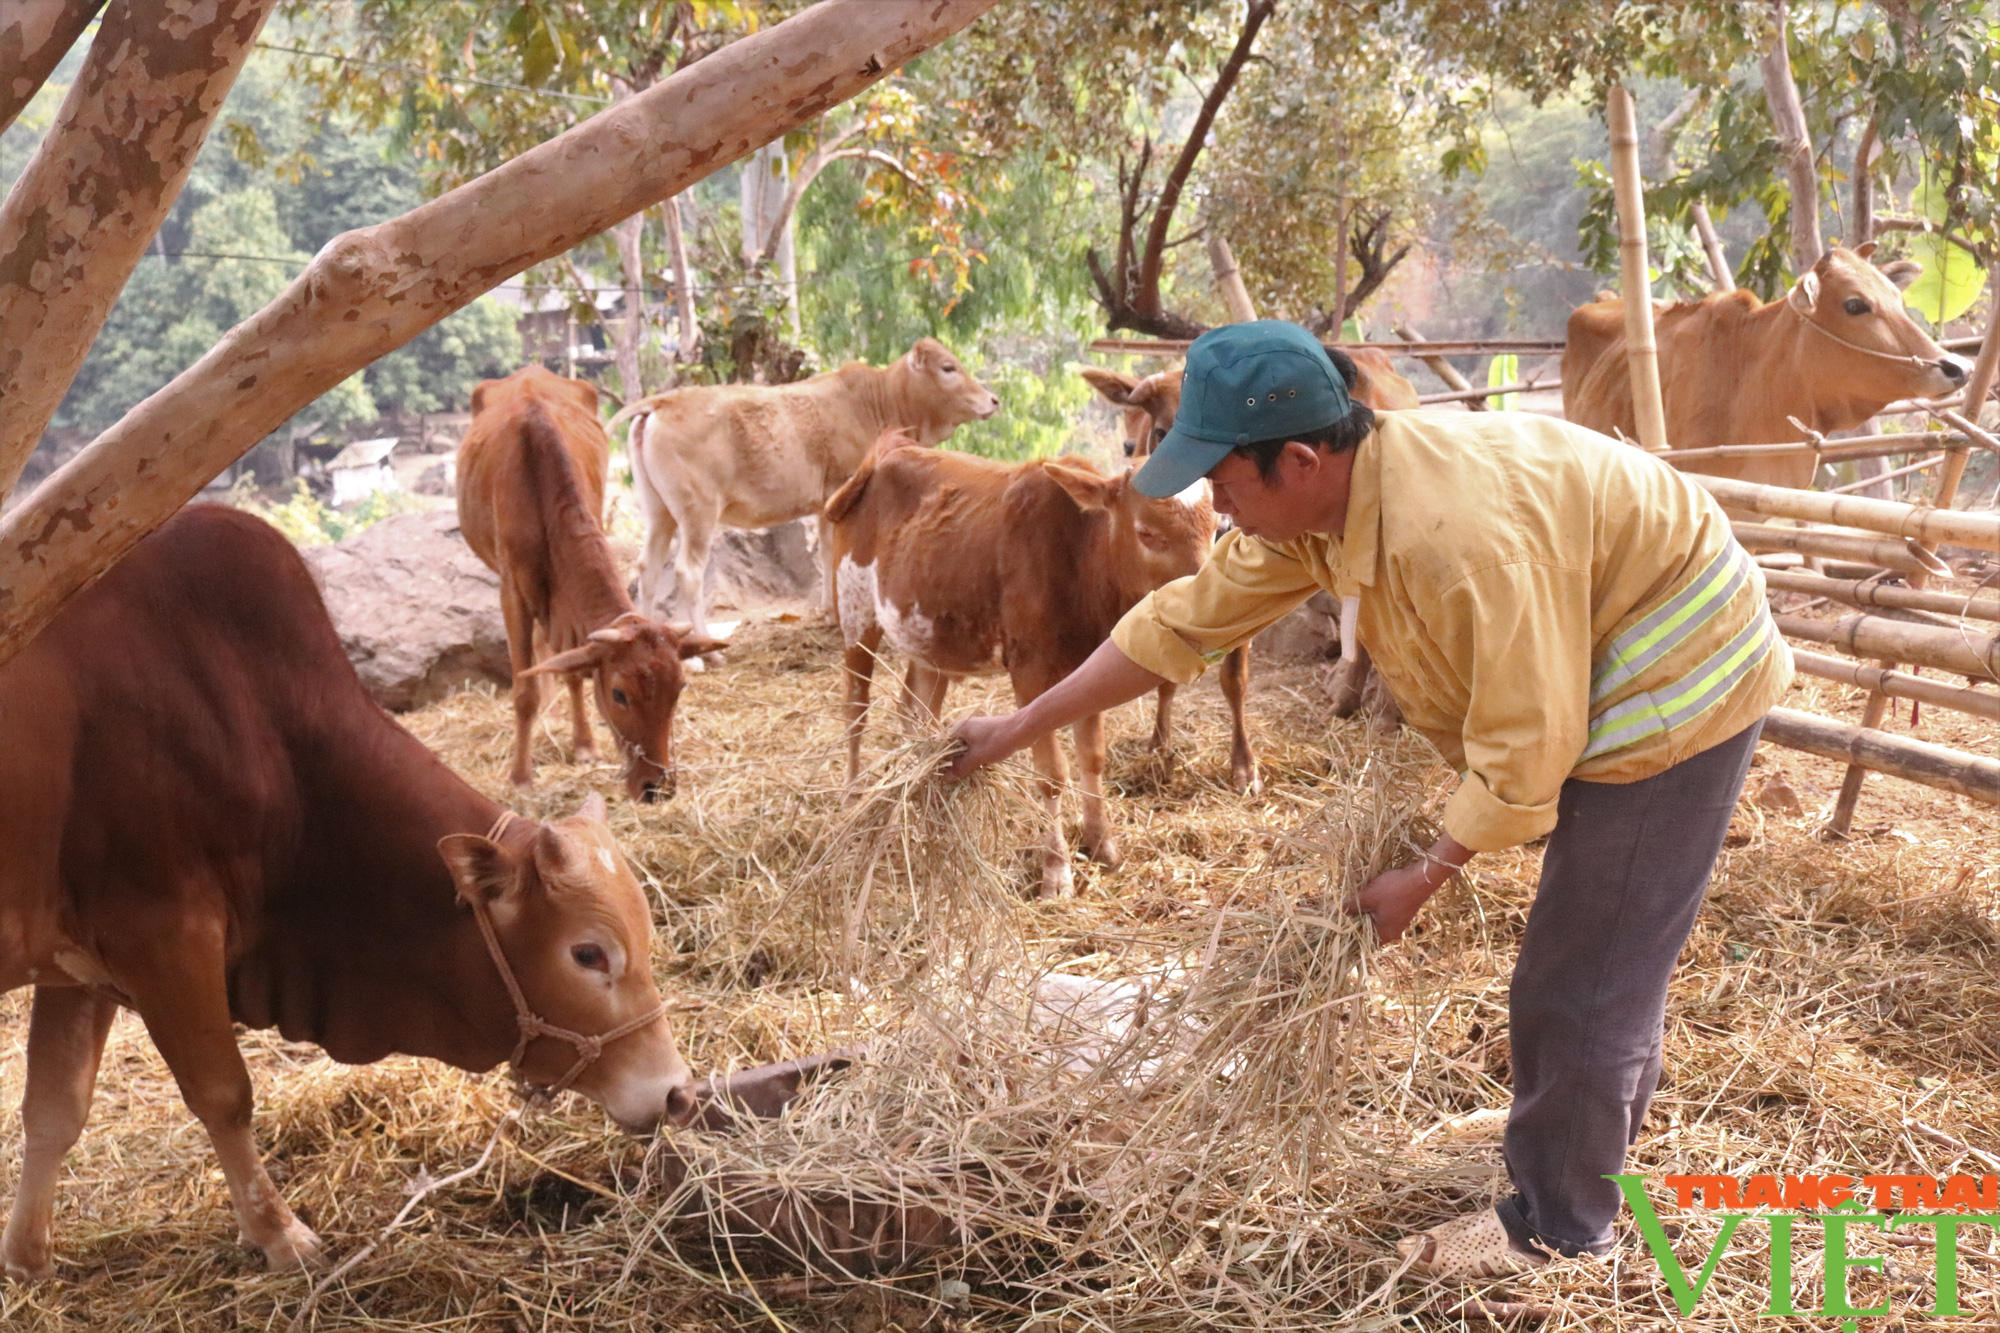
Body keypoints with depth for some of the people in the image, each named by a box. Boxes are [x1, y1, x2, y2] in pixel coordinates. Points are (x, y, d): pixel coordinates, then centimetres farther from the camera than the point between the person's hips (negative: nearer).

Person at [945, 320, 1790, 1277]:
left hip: (1675, 686, -9)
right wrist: (1017, 731, 5)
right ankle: (1599, 1132, 43)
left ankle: (1555, 1228, 18)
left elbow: (1523, 750, -28)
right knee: (1608, 952, 23)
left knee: (1578, 980, 0)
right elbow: (1181, 622, 1)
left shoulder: (1458, 535, -36)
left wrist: (1423, 879, -16)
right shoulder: (1315, 508, -7)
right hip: (1596, 686, 9)